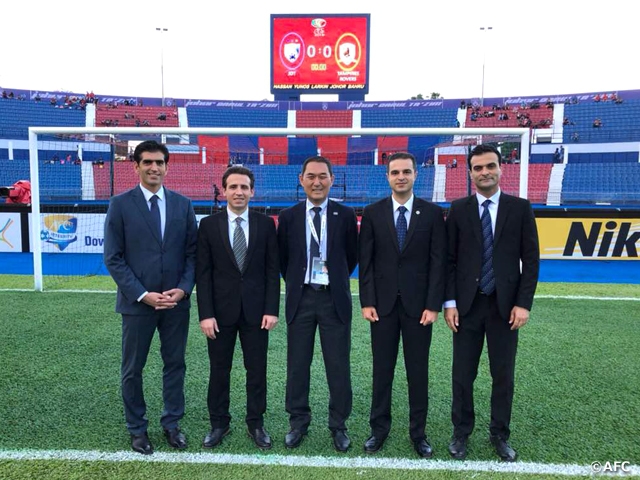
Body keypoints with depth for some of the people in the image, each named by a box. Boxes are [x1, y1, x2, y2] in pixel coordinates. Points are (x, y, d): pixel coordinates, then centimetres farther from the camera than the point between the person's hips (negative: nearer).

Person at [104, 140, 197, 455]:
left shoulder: (182, 204, 4)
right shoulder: (120, 204, -4)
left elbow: (192, 252, 4)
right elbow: (113, 258, -6)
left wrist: (183, 289, -9)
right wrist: (142, 295, -13)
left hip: (176, 301, 2)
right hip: (137, 301, -2)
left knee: (175, 364, 12)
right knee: (133, 369, 11)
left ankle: (172, 424, 30)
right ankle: (137, 429, 30)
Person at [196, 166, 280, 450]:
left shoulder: (265, 224, 1)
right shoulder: (209, 225, 0)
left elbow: (272, 270, 1)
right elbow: (203, 273, -2)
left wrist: (272, 309, -6)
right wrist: (205, 314, -8)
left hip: (255, 310, 0)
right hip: (221, 310, 0)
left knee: (257, 369, 10)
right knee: (219, 370, 11)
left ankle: (256, 423, 27)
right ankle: (219, 423, 30)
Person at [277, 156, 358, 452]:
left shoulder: (345, 215, -1)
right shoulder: (288, 217, 2)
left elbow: (352, 256, 9)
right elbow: (282, 260, 11)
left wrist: (336, 280, 10)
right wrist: (296, 285, 11)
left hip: (334, 298, -1)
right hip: (300, 298, 1)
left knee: (338, 366, 7)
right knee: (297, 364, 10)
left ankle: (338, 425, 24)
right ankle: (298, 422, 28)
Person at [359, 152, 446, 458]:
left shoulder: (433, 213, 0)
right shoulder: (373, 212, 2)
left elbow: (438, 263, -2)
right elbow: (365, 261, 0)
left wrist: (433, 305, -8)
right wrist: (367, 302, -5)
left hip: (418, 304, 0)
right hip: (383, 304, 1)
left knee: (418, 372, 10)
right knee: (382, 370, 10)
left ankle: (418, 432, 25)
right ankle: (379, 429, 25)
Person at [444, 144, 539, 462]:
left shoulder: (520, 208, 1)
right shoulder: (458, 209, 2)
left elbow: (531, 260, 0)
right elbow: (450, 260, 1)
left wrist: (523, 303, -7)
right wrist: (449, 302, -5)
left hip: (505, 305, 0)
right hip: (467, 305, 0)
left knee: (504, 376, 10)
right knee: (462, 375, 8)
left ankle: (500, 435, 29)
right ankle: (461, 432, 26)